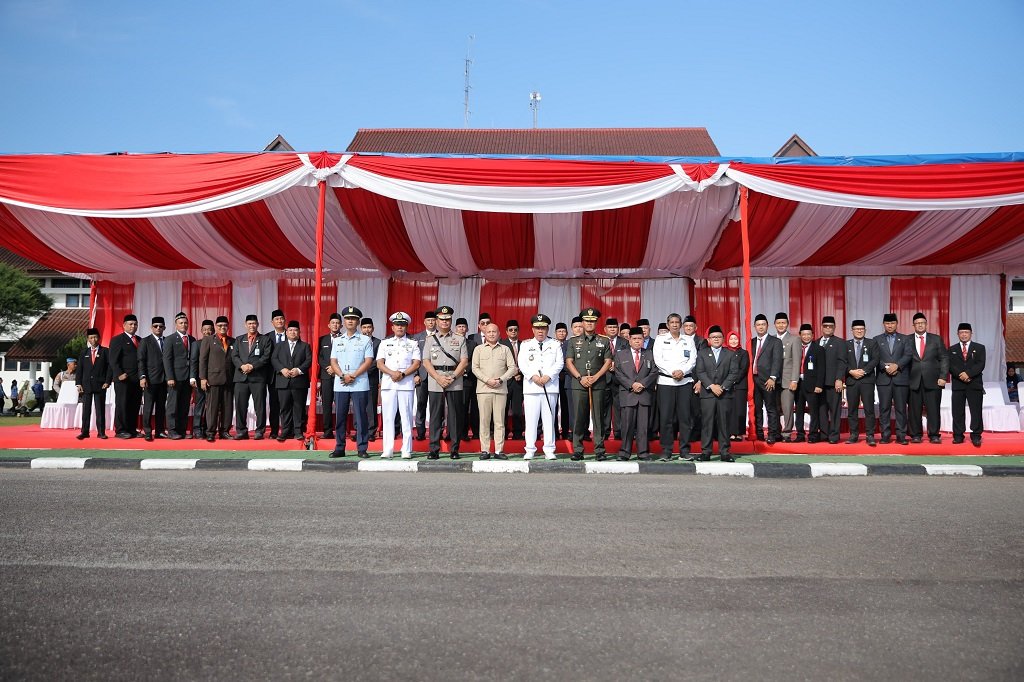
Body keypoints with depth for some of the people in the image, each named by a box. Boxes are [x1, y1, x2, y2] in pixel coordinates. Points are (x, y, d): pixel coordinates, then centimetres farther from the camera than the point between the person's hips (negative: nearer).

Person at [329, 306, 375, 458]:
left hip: (360, 384, -3)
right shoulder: (337, 341, 14)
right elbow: (333, 362, 8)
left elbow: (368, 361, -3)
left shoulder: (365, 340, 5)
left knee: (360, 416, -3)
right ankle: (339, 448, 12)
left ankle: (362, 449, 2)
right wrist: (343, 376, -9)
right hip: (340, 384, 3)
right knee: (340, 417, 5)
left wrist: (353, 376, -13)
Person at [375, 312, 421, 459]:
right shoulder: (384, 343, 14)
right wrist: (392, 373, -11)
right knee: (387, 417, 0)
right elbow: (379, 364, 5)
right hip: (388, 384, 1)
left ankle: (406, 450, 1)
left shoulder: (413, 344, 11)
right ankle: (387, 450, 4)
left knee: (406, 417, -2)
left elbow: (416, 364, 1)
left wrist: (402, 374, -13)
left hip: (406, 384, -1)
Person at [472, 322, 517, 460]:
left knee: (499, 421, 0)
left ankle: (499, 450, 3)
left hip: (501, 389, 0)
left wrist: (501, 379, -8)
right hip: (483, 389, 0)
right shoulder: (478, 349, 11)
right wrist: (487, 380, -9)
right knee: (484, 420, -1)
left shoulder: (505, 349, 11)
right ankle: (485, 450, 3)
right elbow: (475, 368, 3)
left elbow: (512, 368, 6)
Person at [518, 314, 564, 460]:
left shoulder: (555, 344, 11)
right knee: (531, 419, -1)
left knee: (549, 419, 1)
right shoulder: (525, 344, 13)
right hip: (531, 386, 0)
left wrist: (548, 376, -12)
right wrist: (533, 376, -12)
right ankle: (530, 450, 4)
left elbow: (560, 363, 2)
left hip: (550, 386, 0)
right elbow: (522, 364, 3)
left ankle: (549, 451, 7)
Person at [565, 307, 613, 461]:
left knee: (598, 418, -1)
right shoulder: (574, 341, 12)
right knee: (579, 418, 0)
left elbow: (608, 362, 4)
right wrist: (580, 378, -7)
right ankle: (577, 450, 6)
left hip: (598, 384, 0)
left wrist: (596, 377, -9)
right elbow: (569, 362, 6)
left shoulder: (604, 341, 10)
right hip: (579, 384, 1)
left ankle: (599, 451, 4)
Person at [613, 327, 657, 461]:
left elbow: (654, 372, 5)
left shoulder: (650, 354, 14)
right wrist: (631, 385, -9)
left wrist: (642, 384, -9)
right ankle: (624, 453, 2)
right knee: (627, 425, -3)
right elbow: (618, 374, 3)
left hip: (645, 394, 1)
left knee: (643, 425, 0)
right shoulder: (620, 355, 12)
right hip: (627, 395, -1)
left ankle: (643, 452, 6)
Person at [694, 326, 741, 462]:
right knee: (707, 423, -2)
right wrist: (711, 386, -12)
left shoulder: (730, 354, 12)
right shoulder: (702, 354, 11)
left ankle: (724, 452, 5)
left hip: (725, 394, 1)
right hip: (707, 394, 0)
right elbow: (700, 372, 0)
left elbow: (734, 373, 2)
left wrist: (723, 387, -10)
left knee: (724, 423, 1)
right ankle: (706, 452, 2)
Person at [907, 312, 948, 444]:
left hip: (932, 380, 0)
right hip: (913, 381, 0)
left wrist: (943, 377, -3)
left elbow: (944, 358, 7)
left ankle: (934, 435, 5)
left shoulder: (936, 339, 10)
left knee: (933, 409, -1)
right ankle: (915, 435, 9)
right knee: (914, 409, 2)